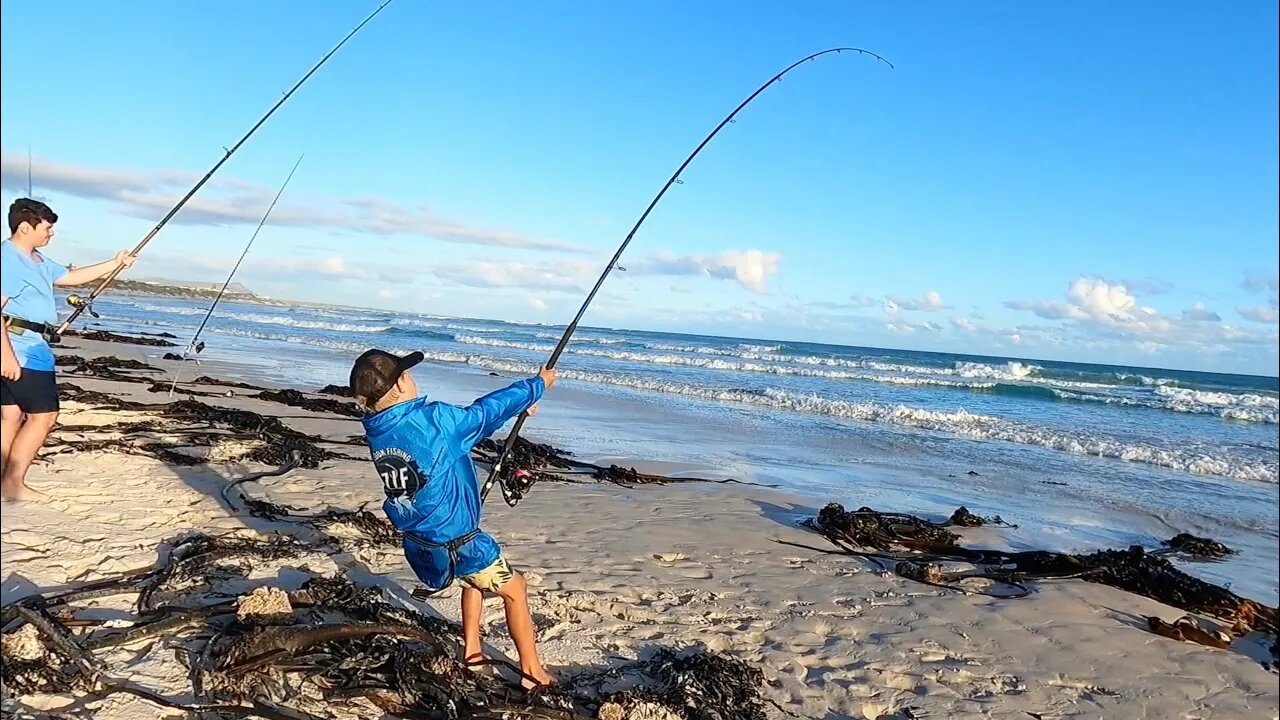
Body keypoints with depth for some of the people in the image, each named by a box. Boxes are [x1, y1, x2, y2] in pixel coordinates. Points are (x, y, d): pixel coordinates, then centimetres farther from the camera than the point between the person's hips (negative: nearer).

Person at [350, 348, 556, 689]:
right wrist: (537, 384, 5)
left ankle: (471, 650, 36)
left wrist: (515, 408, 13)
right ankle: (532, 672, 22)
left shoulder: (376, 432, -2)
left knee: (475, 577, 32)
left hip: (418, 541, 7)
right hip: (456, 541, -7)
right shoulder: (432, 419, -26)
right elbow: (485, 411, -11)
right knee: (514, 588, 15)